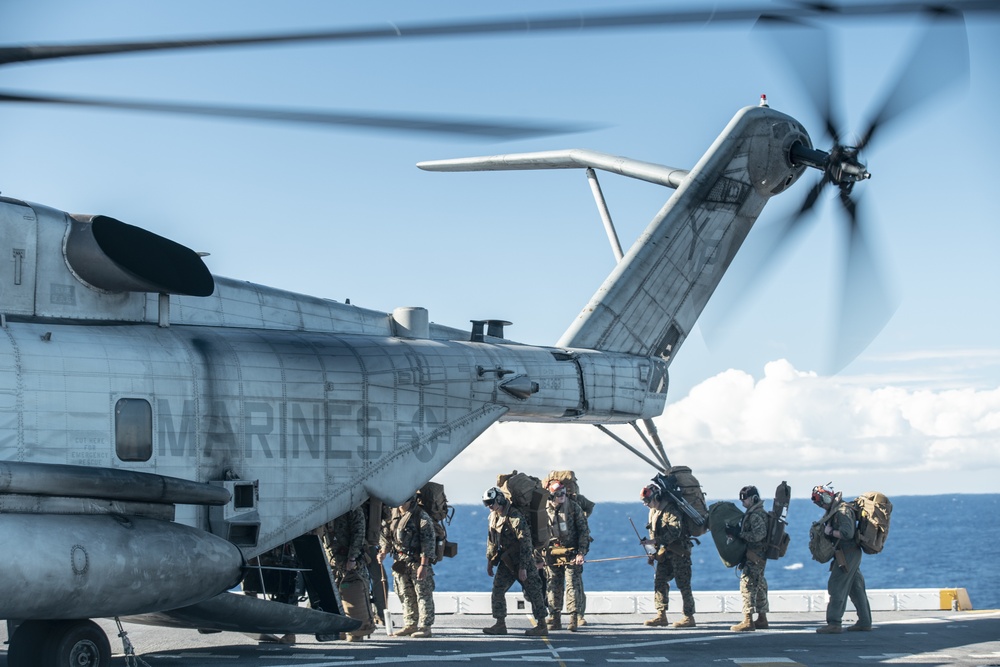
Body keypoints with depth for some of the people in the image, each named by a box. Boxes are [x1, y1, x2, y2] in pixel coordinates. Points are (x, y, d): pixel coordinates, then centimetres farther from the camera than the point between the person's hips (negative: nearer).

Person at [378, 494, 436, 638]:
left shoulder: (422, 517, -9)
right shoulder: (393, 516, 11)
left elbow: (428, 542, -13)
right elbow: (387, 537, 20)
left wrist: (424, 565, -19)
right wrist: (383, 552, 0)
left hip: (417, 562, -7)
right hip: (400, 562, 7)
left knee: (423, 595, -4)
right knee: (406, 596, 11)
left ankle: (425, 627, -2)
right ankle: (410, 625, 19)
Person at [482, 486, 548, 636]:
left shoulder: (515, 517, -22)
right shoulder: (494, 516, 4)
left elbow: (525, 543, -23)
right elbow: (492, 540, 17)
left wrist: (523, 567, -23)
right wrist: (490, 560, 15)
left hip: (522, 561, -8)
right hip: (506, 561, 8)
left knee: (532, 593, -1)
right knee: (497, 590, 3)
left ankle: (542, 626, 7)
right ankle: (500, 624, 9)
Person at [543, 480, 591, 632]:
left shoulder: (574, 507, -4)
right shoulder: (544, 510, 0)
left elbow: (584, 531, -1)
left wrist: (581, 553, -8)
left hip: (571, 554, -2)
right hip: (552, 554, 2)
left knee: (573, 586, -8)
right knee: (553, 587, 4)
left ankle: (573, 620, -7)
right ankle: (555, 619, 12)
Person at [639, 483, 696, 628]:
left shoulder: (671, 509, -16)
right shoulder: (653, 511, 13)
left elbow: (675, 531, -26)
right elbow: (654, 532, 21)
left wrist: (655, 541, -28)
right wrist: (653, 552, 13)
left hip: (678, 551, -9)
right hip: (665, 552, 9)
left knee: (683, 584, -5)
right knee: (659, 581, 3)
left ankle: (689, 617, -1)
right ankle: (661, 616, 5)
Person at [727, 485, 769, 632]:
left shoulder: (756, 515, -16)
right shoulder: (752, 514, 17)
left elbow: (758, 535, -25)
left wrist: (738, 533, -21)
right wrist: (736, 532, 6)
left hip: (753, 557, -11)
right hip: (758, 557, 11)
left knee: (747, 585, -13)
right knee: (759, 586, 16)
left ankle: (748, 621, -17)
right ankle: (762, 619, 25)